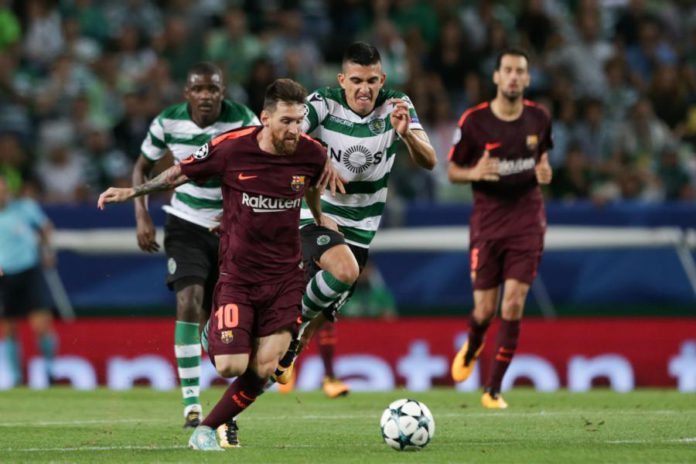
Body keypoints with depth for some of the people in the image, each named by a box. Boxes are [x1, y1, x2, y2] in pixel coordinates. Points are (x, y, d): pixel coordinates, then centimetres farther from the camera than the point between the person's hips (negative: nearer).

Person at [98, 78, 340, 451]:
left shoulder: (310, 153, -8)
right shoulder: (230, 148, -15)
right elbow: (180, 172, 3)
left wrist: (320, 220, 27)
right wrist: (131, 192, 5)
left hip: (284, 276, 2)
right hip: (237, 275, -2)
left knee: (262, 370, -8)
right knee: (230, 366, -12)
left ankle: (208, 428, 14)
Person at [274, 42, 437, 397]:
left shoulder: (396, 106, -6)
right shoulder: (323, 103, -14)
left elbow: (428, 161, -14)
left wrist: (406, 134, -36)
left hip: (360, 229, 4)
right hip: (316, 216, -4)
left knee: (322, 316, 11)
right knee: (344, 270, -34)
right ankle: (298, 316, -7)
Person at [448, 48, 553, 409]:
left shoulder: (539, 119, 2)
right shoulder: (473, 121, -7)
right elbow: (452, 170, 2)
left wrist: (544, 172, -3)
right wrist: (474, 173, -21)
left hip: (527, 219, 1)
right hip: (487, 220, -1)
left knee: (513, 304, -10)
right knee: (485, 309, 0)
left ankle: (493, 389, -2)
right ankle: (471, 348, 38)